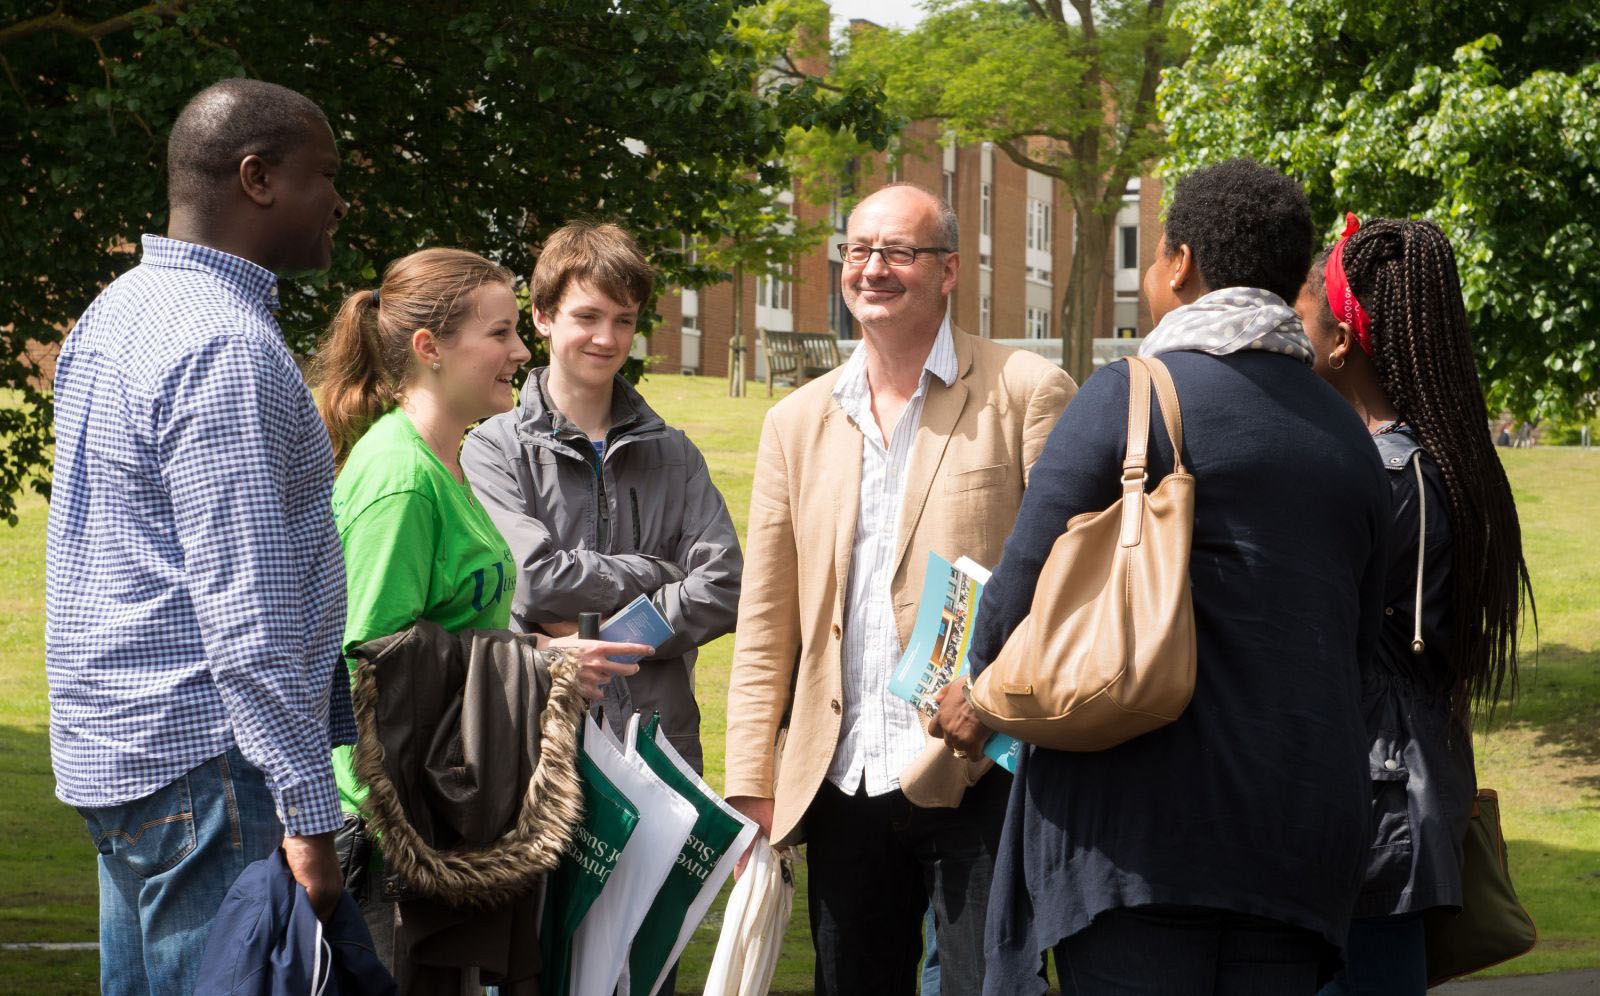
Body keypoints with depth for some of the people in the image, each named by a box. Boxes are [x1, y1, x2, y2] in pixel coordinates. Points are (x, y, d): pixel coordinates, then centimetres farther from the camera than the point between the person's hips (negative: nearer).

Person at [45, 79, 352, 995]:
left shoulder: (117, 313, 16)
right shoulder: (228, 350, -16)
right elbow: (246, 613, -22)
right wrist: (308, 812, -21)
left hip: (114, 748, 10)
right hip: (203, 758, -10)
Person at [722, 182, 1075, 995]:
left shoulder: (1026, 393, -1)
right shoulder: (797, 422, 13)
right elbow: (766, 622, 13)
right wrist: (749, 785, 6)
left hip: (977, 782, -4)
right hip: (842, 789, 5)